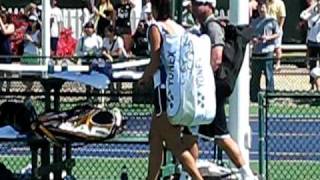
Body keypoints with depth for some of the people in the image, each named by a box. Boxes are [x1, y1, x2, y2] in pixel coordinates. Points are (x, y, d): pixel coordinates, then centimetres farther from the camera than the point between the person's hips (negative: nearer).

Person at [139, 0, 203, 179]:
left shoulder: (155, 28, -7)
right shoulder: (181, 29, 12)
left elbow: (156, 62, -13)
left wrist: (143, 79, 3)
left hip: (165, 88, -8)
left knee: (174, 144, -4)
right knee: (155, 137, 16)